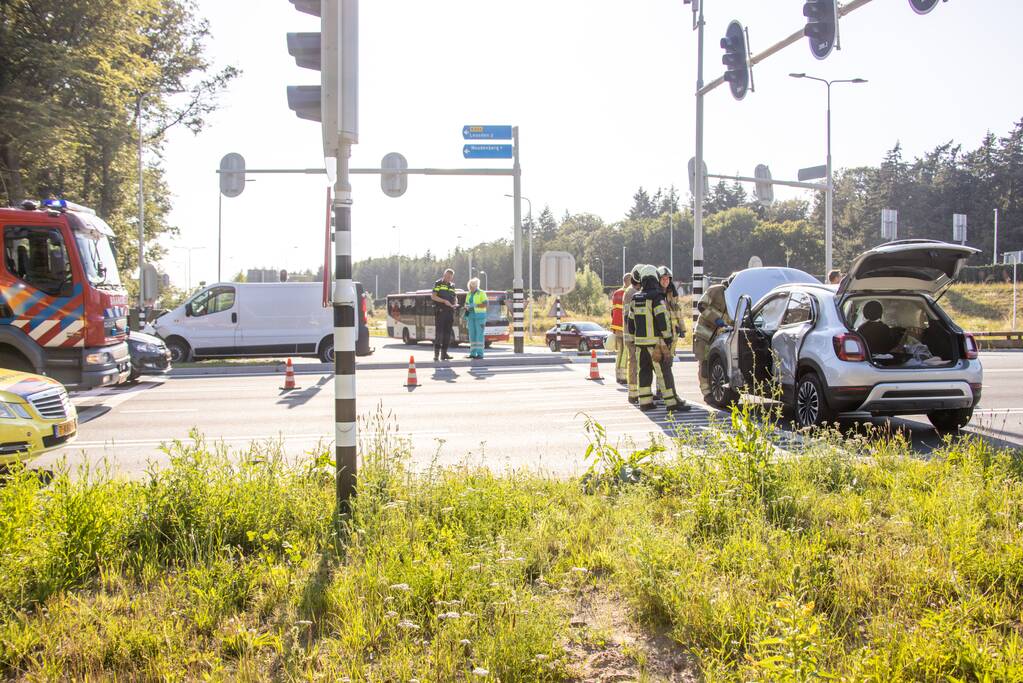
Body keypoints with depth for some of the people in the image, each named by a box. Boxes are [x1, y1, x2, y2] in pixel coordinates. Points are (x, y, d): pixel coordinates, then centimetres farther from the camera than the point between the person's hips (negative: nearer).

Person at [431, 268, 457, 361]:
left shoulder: (452, 286, 18)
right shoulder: (438, 284, 1)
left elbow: (455, 298, 22)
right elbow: (433, 296, -8)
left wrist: (455, 304, 0)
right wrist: (444, 301, -17)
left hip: (449, 312, 6)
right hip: (440, 311, -6)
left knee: (447, 333, 6)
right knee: (438, 332, -10)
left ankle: (444, 353, 11)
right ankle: (436, 353, -10)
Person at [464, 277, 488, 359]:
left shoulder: (481, 293, -9)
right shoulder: (469, 294, 11)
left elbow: (485, 304, -16)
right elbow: (466, 305, 14)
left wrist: (474, 305, -26)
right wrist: (467, 307, -10)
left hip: (480, 315, -6)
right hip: (471, 316, 6)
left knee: (480, 334, -8)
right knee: (472, 334, 4)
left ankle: (480, 353, -6)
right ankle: (473, 353, 7)